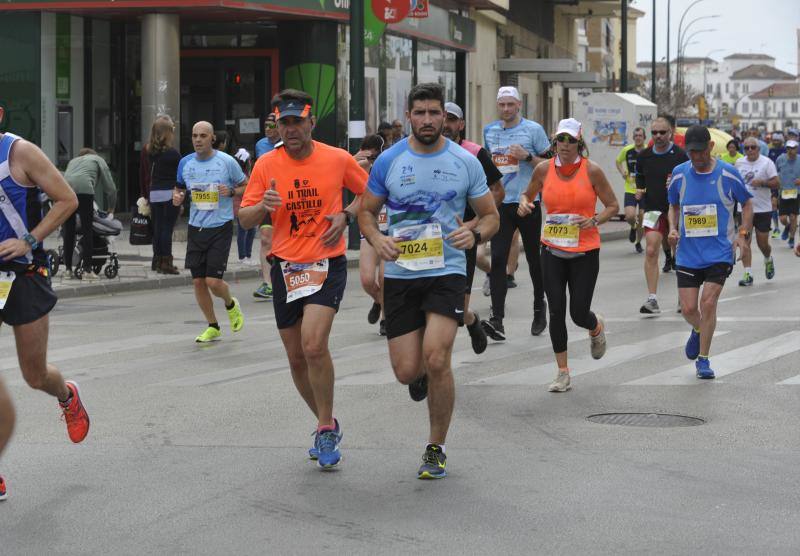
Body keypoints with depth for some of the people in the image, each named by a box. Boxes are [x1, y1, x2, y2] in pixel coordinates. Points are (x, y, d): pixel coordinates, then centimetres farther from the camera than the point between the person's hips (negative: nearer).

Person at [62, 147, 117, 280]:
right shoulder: (98, 160, 27)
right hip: (83, 190, -4)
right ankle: (87, 270, -3)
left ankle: (68, 269, 14)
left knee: (69, 231, 11)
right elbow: (110, 186, 20)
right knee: (87, 231, 1)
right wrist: (111, 208, 34)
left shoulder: (73, 161, 38)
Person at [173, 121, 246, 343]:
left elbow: (246, 187, 4)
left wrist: (231, 191, -16)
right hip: (195, 228, 4)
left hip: (220, 227, -4)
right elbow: (179, 188, 20)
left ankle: (231, 305, 24)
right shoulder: (185, 163, 5)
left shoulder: (227, 162, -6)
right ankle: (213, 327, 20)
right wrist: (177, 197, -2)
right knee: (198, 281, 3)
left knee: (213, 281, -10)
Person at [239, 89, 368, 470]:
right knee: (296, 357, 8)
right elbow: (245, 219, 3)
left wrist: (345, 215, -7)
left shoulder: (338, 159, -4)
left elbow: (369, 193, 11)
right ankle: (327, 425, 29)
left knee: (314, 345, -21)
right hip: (285, 267, 3)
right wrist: (262, 206, -19)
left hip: (327, 265, -3)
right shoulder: (266, 165, 0)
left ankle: (326, 430, -6)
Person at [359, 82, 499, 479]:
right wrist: (377, 239, -10)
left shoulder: (465, 163, 1)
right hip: (400, 273, 2)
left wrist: (476, 234, -15)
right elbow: (366, 211, 12)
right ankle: (422, 375, 40)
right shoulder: (389, 161, 2)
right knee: (407, 371, -2)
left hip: (446, 272, -1)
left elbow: (491, 215, 9)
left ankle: (437, 449, 1)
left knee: (436, 359, -18)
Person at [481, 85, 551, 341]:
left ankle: (539, 307, 34)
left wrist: (527, 157, -17)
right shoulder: (489, 131, 10)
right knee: (497, 259, -11)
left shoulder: (533, 129, -2)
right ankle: (497, 320, -18)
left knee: (534, 258, 11)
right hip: (500, 204, 2)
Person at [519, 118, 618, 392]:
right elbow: (528, 194, 17)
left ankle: (597, 328, 38)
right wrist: (524, 203, -7)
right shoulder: (544, 169, 0)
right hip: (552, 250, 2)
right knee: (556, 312, -2)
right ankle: (563, 373, 9)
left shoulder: (591, 170, -6)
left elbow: (613, 205, 1)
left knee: (579, 314, -1)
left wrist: (594, 221, -17)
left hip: (585, 251, -2)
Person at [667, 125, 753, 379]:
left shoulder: (728, 174, -6)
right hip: (688, 253, 3)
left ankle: (703, 360, 2)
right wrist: (673, 229, -2)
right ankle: (698, 330, 37)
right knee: (688, 309, 1)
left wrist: (743, 234, -6)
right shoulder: (679, 174, 1)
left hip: (719, 252, -2)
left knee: (708, 303, -12)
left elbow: (747, 203, 6)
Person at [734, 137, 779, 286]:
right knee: (744, 242, -6)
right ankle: (748, 274, -4)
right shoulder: (739, 163, 7)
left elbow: (776, 183, -10)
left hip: (763, 208, -3)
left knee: (763, 243, 3)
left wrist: (762, 182, -24)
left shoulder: (766, 162, -5)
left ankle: (768, 261, 36)